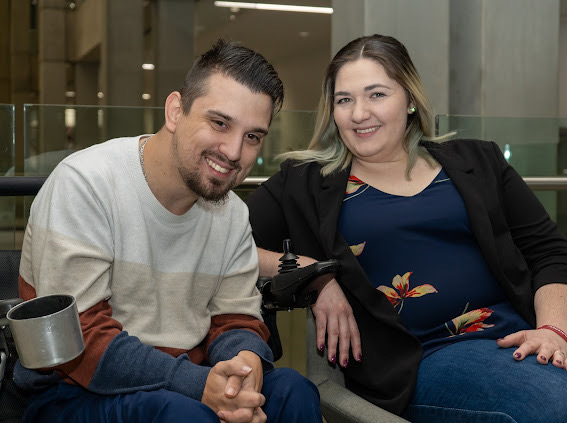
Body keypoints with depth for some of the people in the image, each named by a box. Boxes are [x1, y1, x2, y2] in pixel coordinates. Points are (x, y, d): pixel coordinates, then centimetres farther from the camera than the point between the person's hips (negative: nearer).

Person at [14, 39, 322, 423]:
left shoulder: (234, 214, 3)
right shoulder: (85, 183, -17)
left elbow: (236, 319, 5)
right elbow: (75, 339, -22)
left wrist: (245, 360, -21)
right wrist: (197, 383, -29)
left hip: (184, 380, 6)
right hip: (76, 392, -5)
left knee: (293, 390, -17)